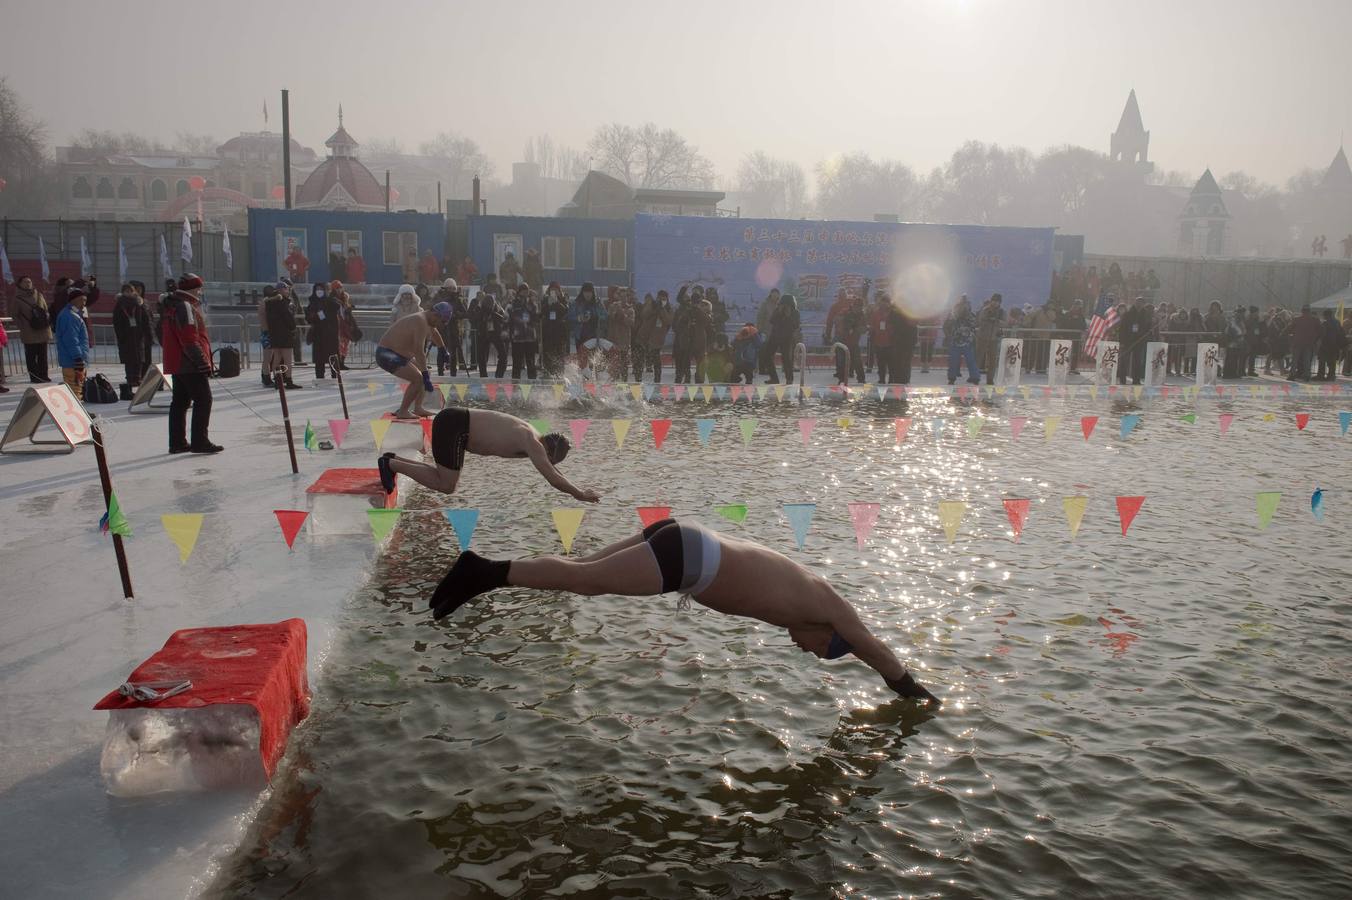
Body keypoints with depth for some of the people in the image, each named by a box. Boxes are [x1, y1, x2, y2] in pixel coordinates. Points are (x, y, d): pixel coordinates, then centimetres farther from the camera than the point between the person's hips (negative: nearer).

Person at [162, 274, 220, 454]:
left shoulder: (171, 306, 19)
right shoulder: (185, 306, -13)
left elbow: (164, 336, 25)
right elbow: (190, 338, -21)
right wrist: (202, 360, -21)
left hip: (177, 364, 10)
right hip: (191, 365, -10)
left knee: (180, 402, 13)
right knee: (203, 399, -7)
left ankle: (177, 442, 17)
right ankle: (200, 442, -9)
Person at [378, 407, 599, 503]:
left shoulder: (531, 436, 12)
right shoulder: (533, 444, -16)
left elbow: (550, 467, 28)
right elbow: (554, 479, -20)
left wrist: (570, 487, 25)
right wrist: (581, 494, -8)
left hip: (453, 421, 10)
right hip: (453, 425, -10)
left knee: (445, 478, 19)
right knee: (446, 486, -6)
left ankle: (393, 460, 19)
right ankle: (391, 464, 1)